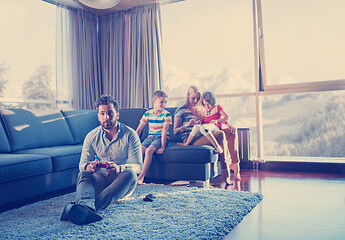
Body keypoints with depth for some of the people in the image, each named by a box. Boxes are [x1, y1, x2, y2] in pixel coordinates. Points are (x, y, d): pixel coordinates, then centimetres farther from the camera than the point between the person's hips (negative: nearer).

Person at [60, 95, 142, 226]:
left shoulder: (130, 134, -6)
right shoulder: (91, 136, 2)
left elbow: (137, 166, -12)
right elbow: (82, 164, 1)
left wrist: (119, 168, -34)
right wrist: (89, 166, -26)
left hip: (122, 183, -2)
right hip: (101, 180, 2)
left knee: (130, 173, -34)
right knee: (83, 174, -27)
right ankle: (87, 207, -60)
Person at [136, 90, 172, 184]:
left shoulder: (166, 114, -3)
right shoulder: (147, 114, 7)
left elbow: (164, 130, -12)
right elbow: (139, 129, 12)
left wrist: (162, 147, -19)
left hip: (161, 137, -4)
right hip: (150, 137, 4)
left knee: (149, 150, -31)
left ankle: (141, 177, -28)